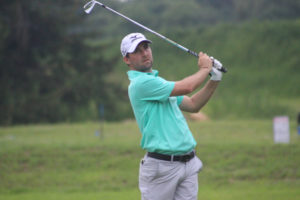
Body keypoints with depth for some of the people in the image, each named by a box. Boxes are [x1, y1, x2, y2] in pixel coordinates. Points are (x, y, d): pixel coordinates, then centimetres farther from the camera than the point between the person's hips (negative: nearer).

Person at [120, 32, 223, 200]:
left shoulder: (158, 81, 20)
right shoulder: (140, 83, -12)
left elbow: (193, 104, 22)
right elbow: (186, 87, -17)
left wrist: (214, 80, 9)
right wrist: (204, 69, 2)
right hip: (162, 165, -8)